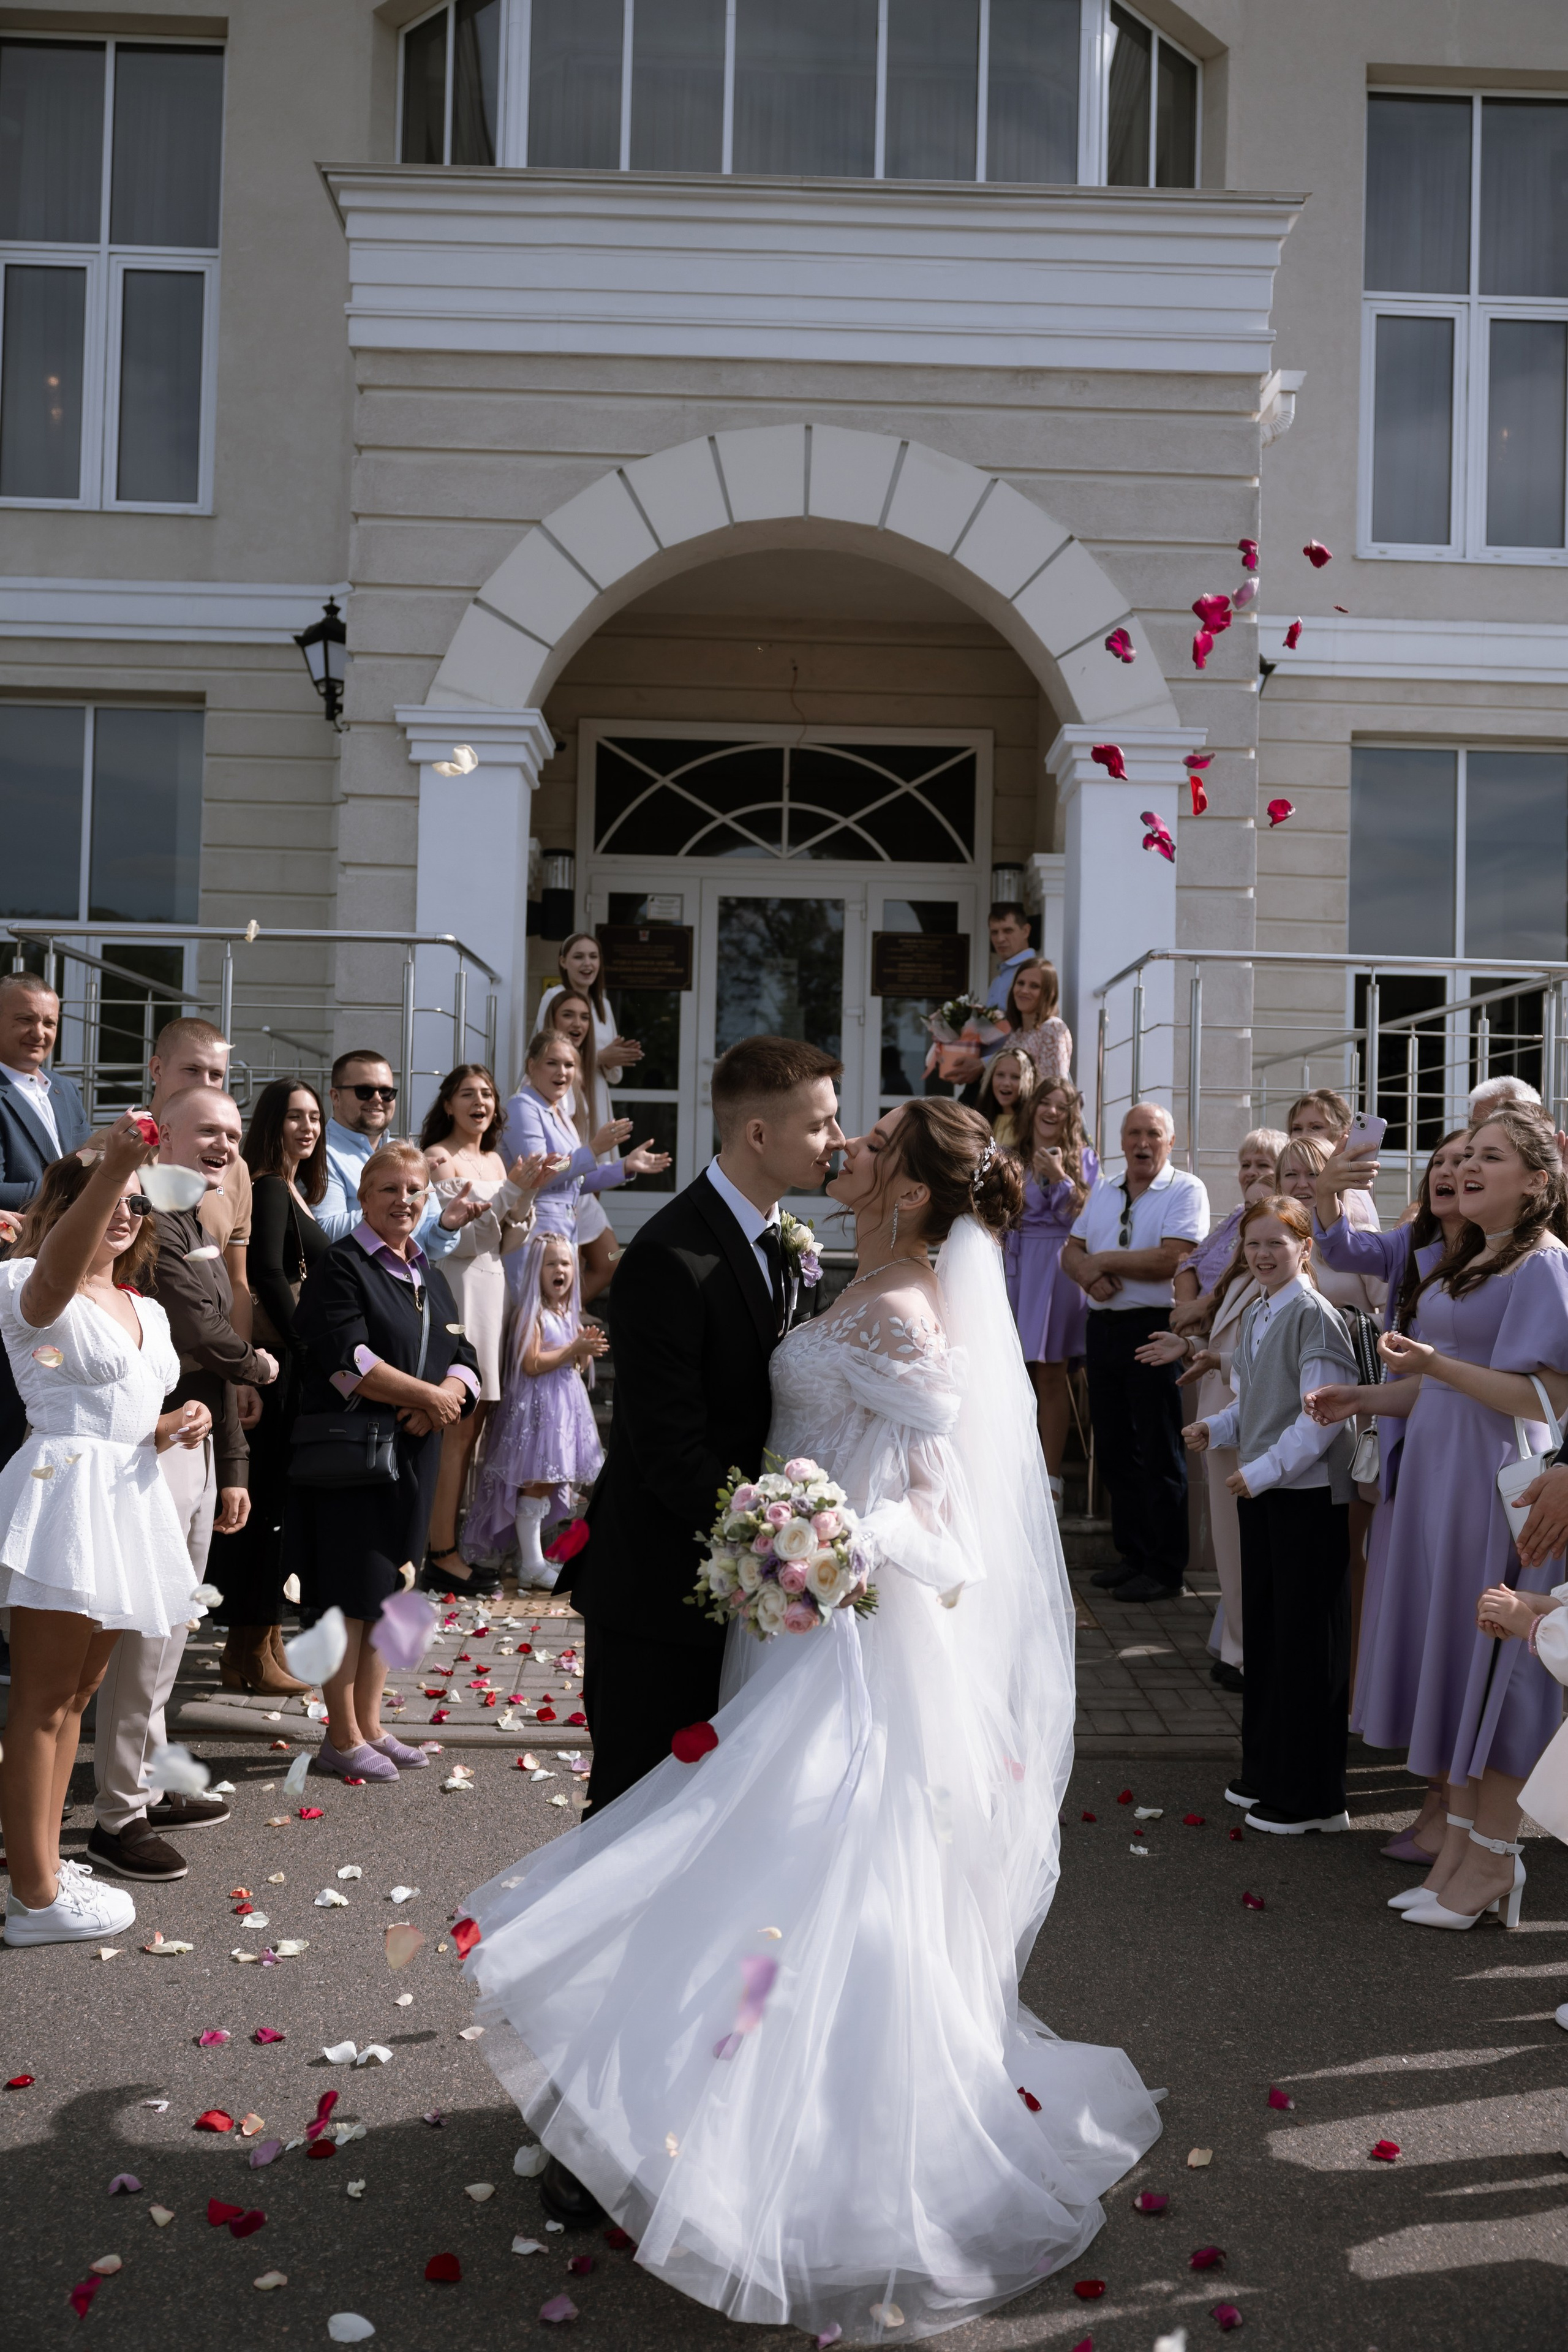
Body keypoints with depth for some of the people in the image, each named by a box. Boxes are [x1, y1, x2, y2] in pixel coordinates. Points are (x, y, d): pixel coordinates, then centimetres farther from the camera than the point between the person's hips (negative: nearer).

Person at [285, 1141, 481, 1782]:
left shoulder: (429, 1275, 16)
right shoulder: (340, 1267, -8)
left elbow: (463, 1360, 12)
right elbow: (349, 1362, -19)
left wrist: (447, 1397, -10)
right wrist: (429, 1395, -13)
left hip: (412, 1456, 7)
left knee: (388, 1591, 12)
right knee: (350, 1596, -2)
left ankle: (370, 1727, 22)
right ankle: (342, 1740, 8)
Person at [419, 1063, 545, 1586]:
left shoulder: (495, 1160, 15)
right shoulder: (437, 1159, -8)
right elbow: (459, 1239, -15)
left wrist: (526, 1193, -2)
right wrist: (511, 1190, -18)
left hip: (491, 1289, 8)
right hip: (456, 1291, -8)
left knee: (474, 1420, 9)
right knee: (458, 1424, -7)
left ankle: (449, 1536, 17)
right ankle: (442, 1550, -1)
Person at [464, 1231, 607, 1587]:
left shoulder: (570, 1315, 14)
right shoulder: (531, 1313, -11)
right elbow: (531, 1364, -20)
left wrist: (587, 1351, 1)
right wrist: (574, 1349, -17)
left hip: (565, 1403, 8)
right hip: (538, 1405, -8)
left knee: (553, 1483, 9)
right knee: (536, 1482, -7)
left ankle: (534, 1554, 18)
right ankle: (532, 1565, -2)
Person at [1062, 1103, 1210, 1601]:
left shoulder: (1186, 1191, -6)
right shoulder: (1103, 1192, 15)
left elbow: (1170, 1260, -18)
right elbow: (1072, 1253, 12)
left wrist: (1103, 1260, -9)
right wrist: (1090, 1274, -11)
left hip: (1154, 1330, -7)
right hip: (1104, 1328, 7)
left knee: (1159, 1454, 0)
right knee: (1113, 1448, 12)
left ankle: (1165, 1569, 8)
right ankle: (1132, 1553, 24)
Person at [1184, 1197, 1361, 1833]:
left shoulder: (1314, 1316, -15)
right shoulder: (1254, 1317, 12)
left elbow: (1323, 1416, -20)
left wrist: (1264, 1470, -21)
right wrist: (1215, 1428, 3)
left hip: (1310, 1494, -9)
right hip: (1260, 1493, 9)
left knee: (1307, 1643, 0)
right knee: (1262, 1632, 15)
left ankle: (1311, 1798, 11)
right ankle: (1265, 1775, 29)